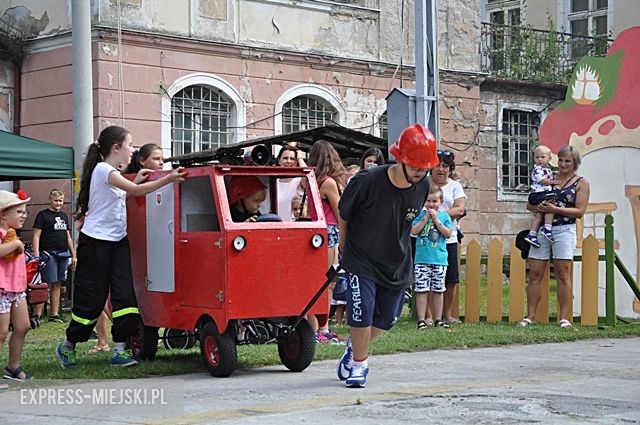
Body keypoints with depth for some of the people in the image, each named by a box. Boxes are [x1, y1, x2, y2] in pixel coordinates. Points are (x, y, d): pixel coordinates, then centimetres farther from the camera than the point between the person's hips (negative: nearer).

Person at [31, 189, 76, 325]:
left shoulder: (64, 216, 20)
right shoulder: (43, 215, 1)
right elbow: (36, 236, -5)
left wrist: (73, 255, 20)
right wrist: (36, 256, -15)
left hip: (63, 254, 6)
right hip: (49, 254, -6)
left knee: (57, 285, 6)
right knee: (47, 284, -12)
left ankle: (54, 314, 10)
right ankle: (37, 315, -10)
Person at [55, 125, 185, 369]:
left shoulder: (112, 173, 13)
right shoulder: (103, 170, -16)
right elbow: (135, 191, -28)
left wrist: (136, 181, 1)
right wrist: (168, 179, -35)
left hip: (117, 241, 8)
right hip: (96, 242, -8)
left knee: (124, 294, -4)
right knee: (91, 298, -1)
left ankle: (119, 349, -4)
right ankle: (67, 346, 17)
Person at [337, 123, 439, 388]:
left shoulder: (422, 187, -11)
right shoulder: (367, 182, -25)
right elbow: (343, 214, -6)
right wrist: (345, 246, 7)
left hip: (398, 263, 5)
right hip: (361, 260, -4)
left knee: (386, 319, 11)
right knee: (362, 314, -11)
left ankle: (355, 346, 39)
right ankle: (359, 364, 11)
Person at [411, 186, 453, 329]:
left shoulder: (444, 216, 6)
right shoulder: (421, 214, 4)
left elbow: (448, 233, -5)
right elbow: (414, 231, -7)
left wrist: (436, 219, -10)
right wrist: (425, 218, -11)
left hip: (439, 259, 1)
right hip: (422, 259, -1)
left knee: (438, 290, 8)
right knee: (422, 290, -4)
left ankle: (438, 319, 16)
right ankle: (421, 319, 0)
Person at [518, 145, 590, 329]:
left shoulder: (581, 183, 5)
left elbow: (579, 211, -5)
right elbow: (529, 204, 15)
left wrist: (555, 209, -15)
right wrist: (537, 207, -9)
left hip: (564, 230, -4)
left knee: (563, 274, -5)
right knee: (534, 274, 0)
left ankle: (564, 318, -2)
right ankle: (530, 316, 3)